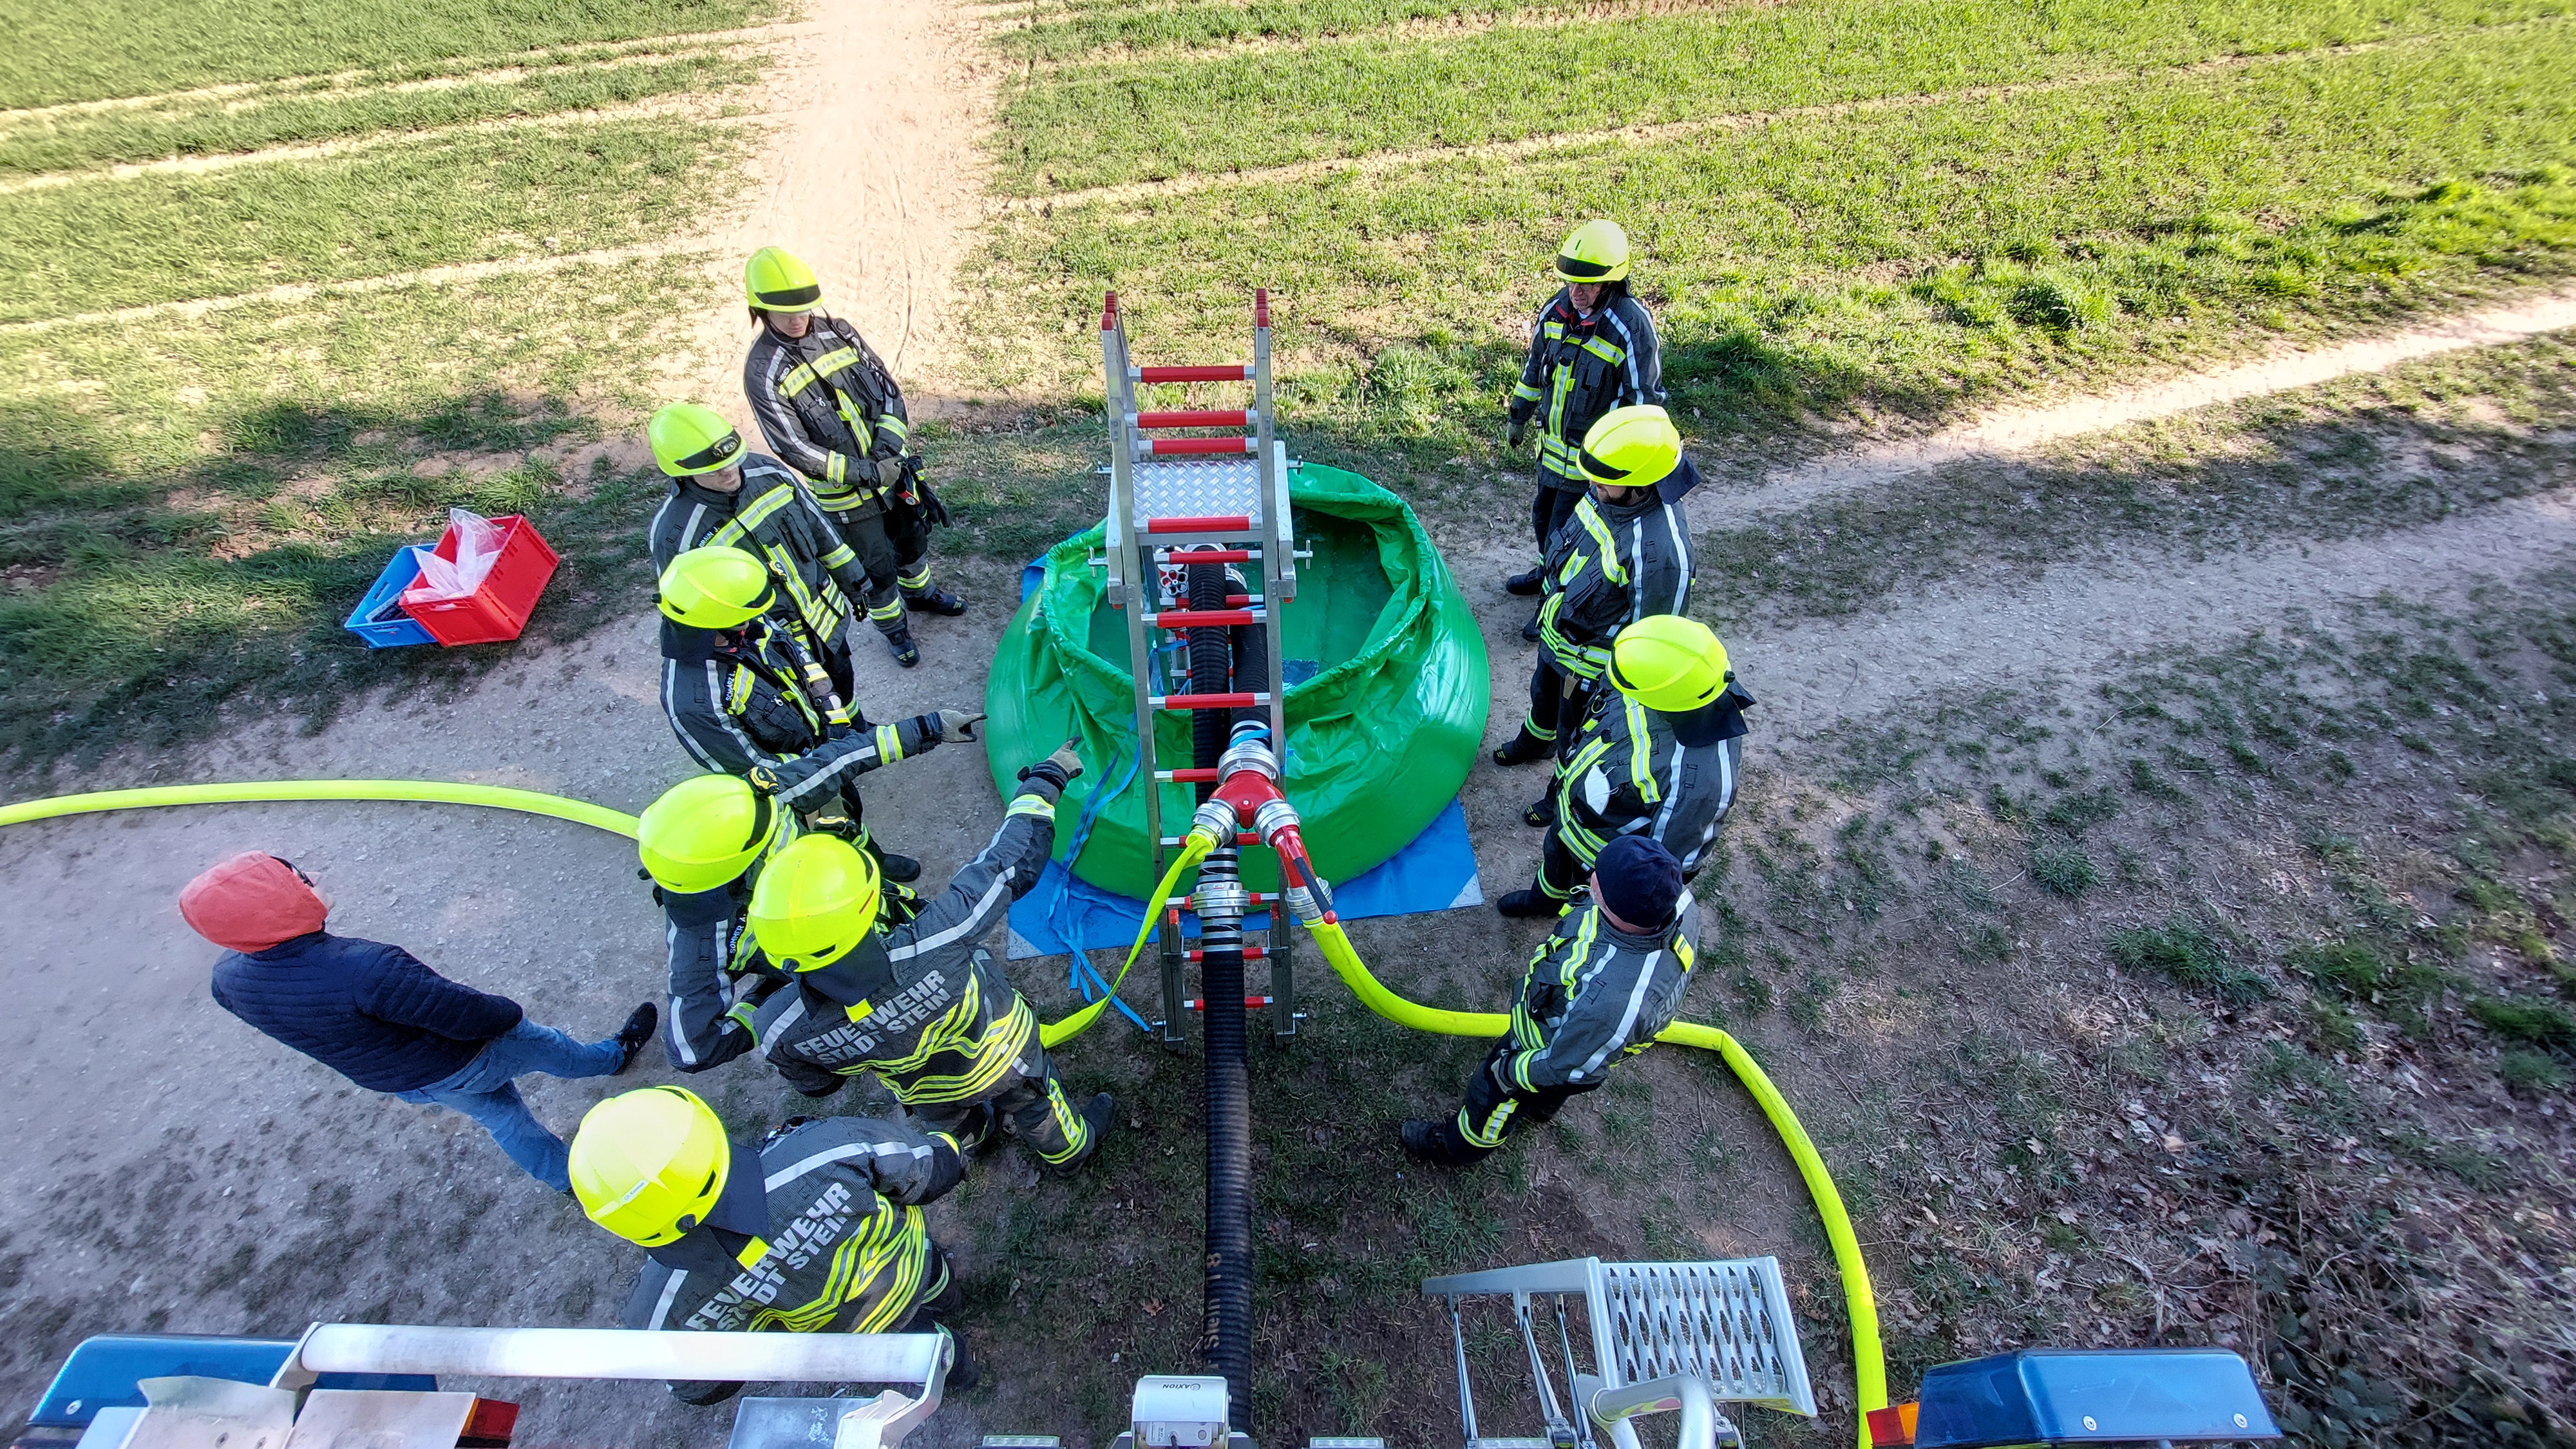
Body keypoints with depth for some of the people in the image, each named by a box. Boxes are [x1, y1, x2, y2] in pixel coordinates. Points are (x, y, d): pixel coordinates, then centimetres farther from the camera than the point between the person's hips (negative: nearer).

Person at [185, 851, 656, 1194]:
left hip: (398, 1084, 7)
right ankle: (614, 1056, 55)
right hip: (464, 1066, -7)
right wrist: (509, 1013, -11)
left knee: (502, 1116, 28)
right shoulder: (368, 970, -43)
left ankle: (569, 1180, 45)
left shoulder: (229, 976, -19)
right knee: (544, 1046, 25)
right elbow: (468, 1015, -34)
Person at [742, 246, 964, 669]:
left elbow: (887, 386, 1)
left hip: (891, 465, 5)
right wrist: (865, 472, -24)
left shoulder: (838, 332, -3)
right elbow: (795, 450, -19)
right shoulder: (762, 372, -17)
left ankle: (919, 594, 52)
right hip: (843, 492, -5)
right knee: (877, 567, 7)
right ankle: (894, 628, 34)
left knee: (913, 536, 23)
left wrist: (889, 444, -15)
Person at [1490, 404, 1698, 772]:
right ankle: (1535, 742, 67)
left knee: (1576, 742, 19)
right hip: (1555, 632, 8)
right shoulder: (1607, 494, -17)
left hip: (1592, 664, -8)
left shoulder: (1660, 551, -41)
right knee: (1544, 696, 35)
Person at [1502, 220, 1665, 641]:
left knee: (1565, 531, 3)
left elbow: (1644, 400, -18)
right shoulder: (1557, 309, -4)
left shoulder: (1631, 328, -23)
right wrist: (1519, 415, 21)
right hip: (1552, 443, 7)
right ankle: (1548, 571, 50)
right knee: (1544, 514, 24)